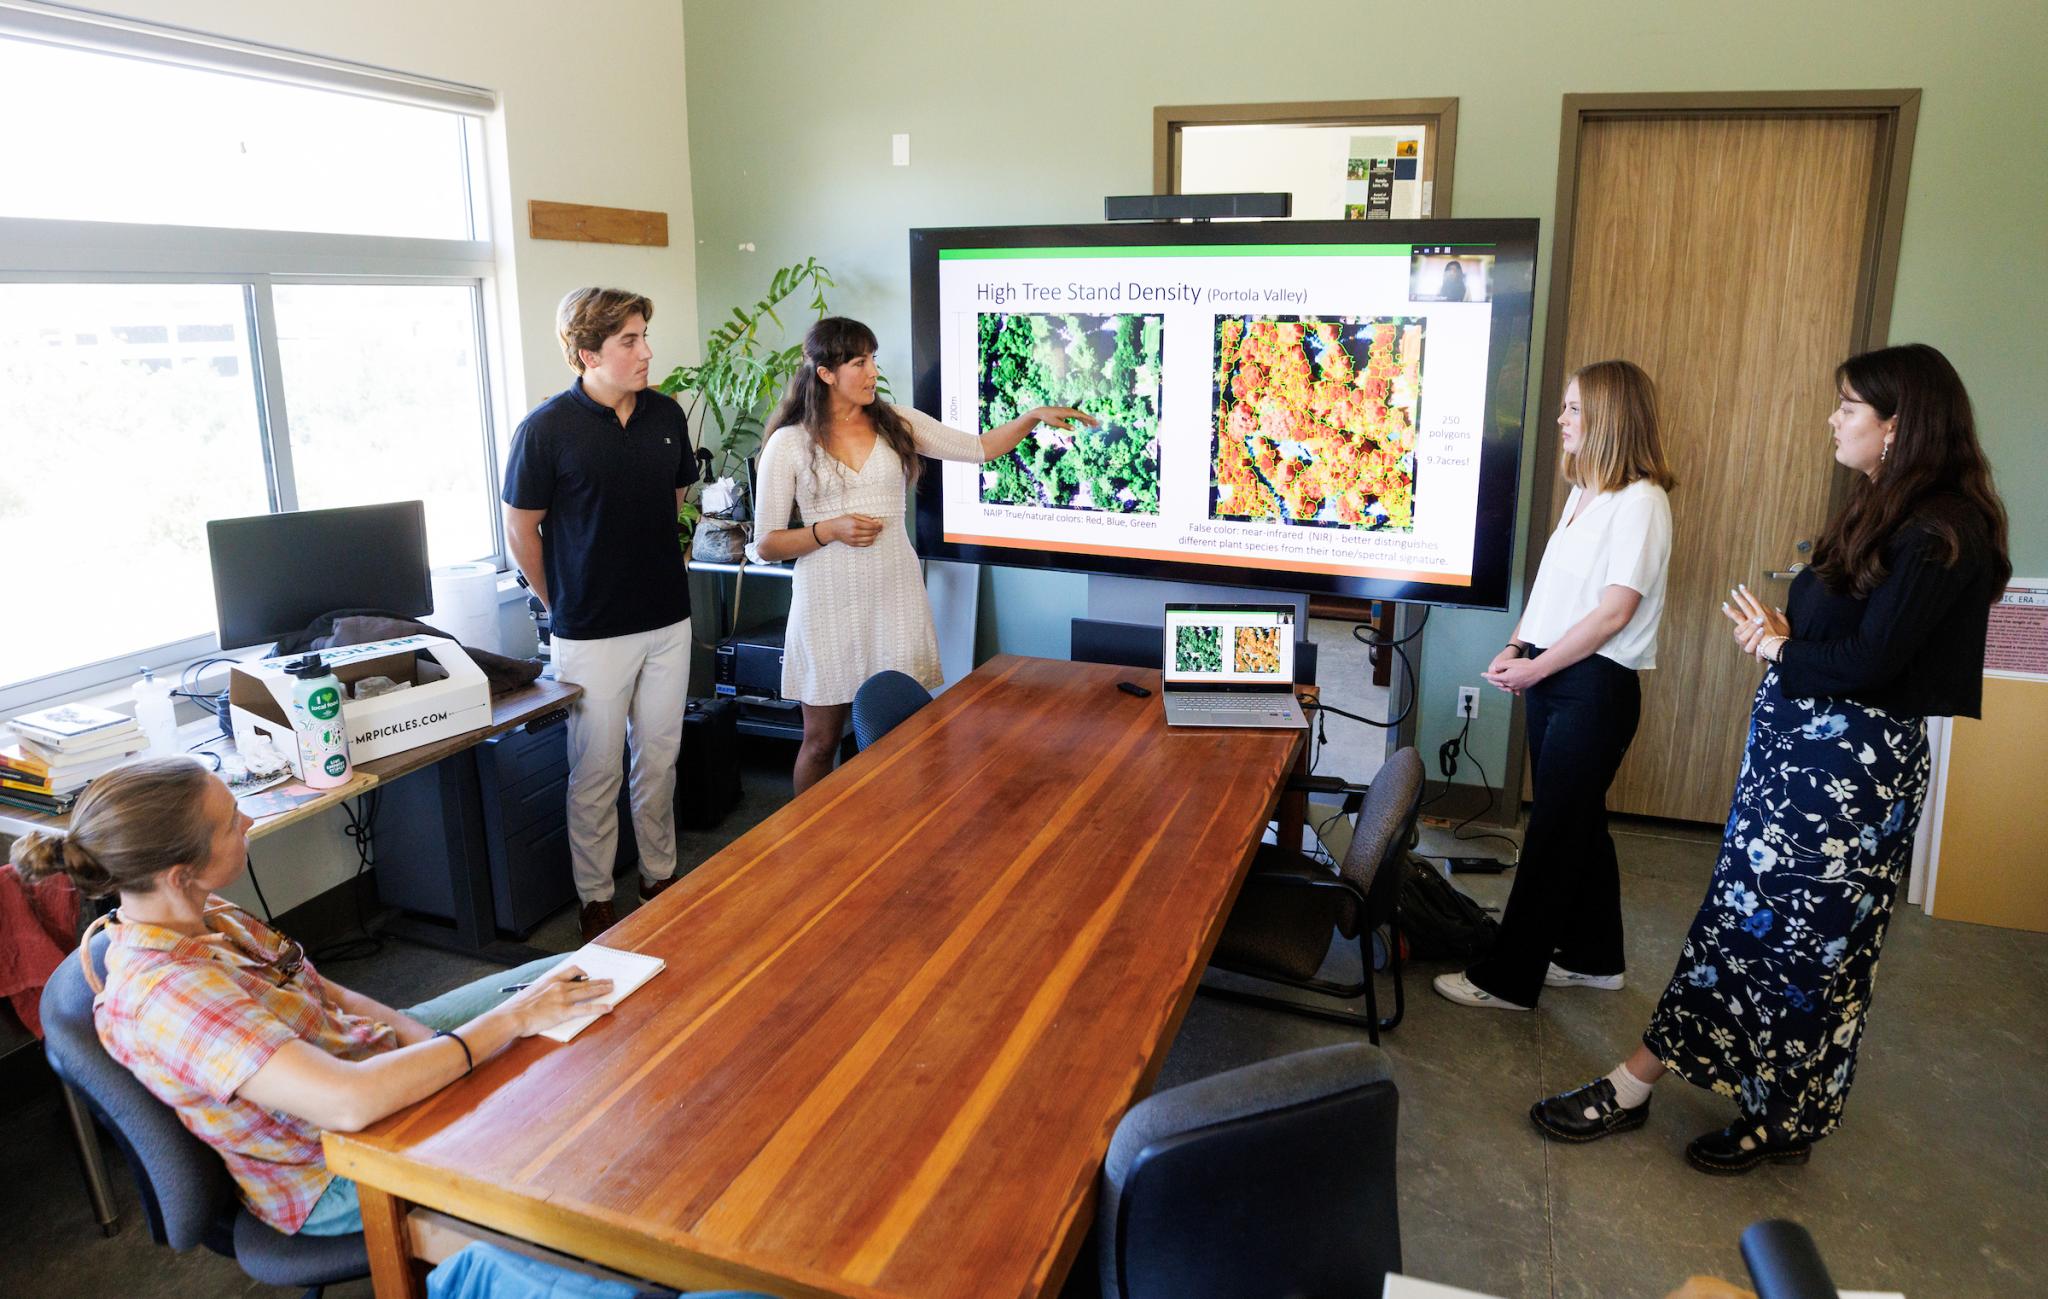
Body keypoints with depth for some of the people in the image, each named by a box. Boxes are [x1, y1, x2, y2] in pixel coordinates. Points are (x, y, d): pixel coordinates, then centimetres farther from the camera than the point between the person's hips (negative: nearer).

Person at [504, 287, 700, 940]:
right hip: (592, 634, -4)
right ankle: (596, 898, 22)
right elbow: (521, 530, -3)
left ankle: (660, 875, 32)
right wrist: (562, 605, 4)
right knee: (596, 772, 7)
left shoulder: (666, 415, 2)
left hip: (667, 622, 4)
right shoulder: (548, 428, -12)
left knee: (660, 758, 15)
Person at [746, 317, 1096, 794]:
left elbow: (981, 448, 7)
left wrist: (1034, 415, -6)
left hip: (896, 597, 2)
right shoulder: (789, 444, -3)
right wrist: (830, 530, -15)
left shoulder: (896, 423, 5)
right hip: (830, 605, -2)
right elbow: (765, 545, -2)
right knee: (821, 742, 8)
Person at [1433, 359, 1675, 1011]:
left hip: (1597, 686, -9)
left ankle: (1508, 978, 6)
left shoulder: (1639, 501, -14)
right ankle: (1593, 956, 32)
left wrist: (1537, 668, -15)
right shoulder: (1582, 492, 13)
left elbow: (1614, 612, -18)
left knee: (1554, 832, -2)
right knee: (1578, 820, 17)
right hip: (1552, 676, 9)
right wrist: (1517, 648, 3)